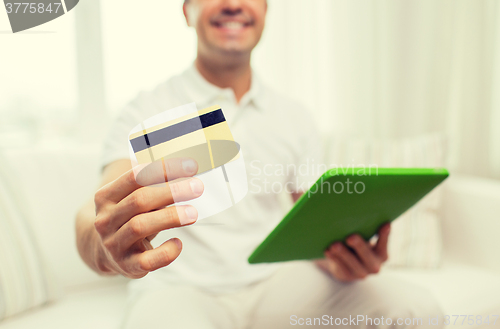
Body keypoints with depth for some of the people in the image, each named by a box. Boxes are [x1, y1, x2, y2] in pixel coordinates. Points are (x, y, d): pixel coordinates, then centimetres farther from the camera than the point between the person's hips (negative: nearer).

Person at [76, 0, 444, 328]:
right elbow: (97, 217, -20)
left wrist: (339, 254, -14)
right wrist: (106, 242, -45)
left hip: (275, 282, 4)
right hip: (180, 288, -3)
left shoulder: (295, 118, 7)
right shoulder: (146, 112, -6)